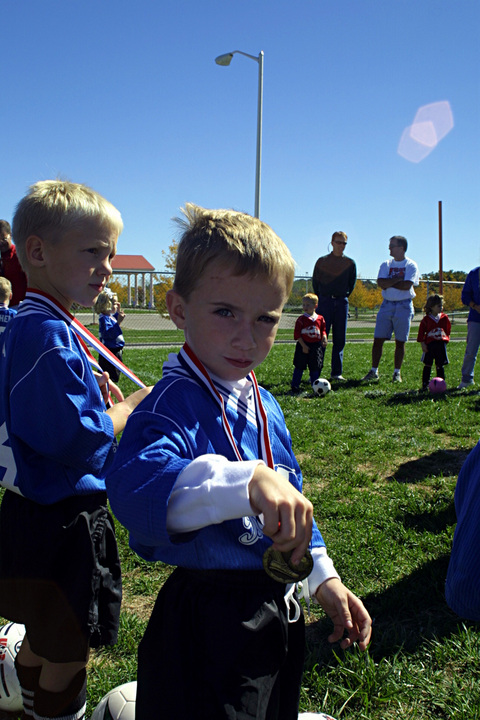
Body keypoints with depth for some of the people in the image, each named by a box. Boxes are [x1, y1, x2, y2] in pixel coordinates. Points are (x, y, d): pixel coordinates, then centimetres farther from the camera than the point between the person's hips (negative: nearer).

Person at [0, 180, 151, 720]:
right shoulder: (48, 334, -24)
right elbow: (76, 438, -27)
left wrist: (93, 395, 7)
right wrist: (131, 409, -12)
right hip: (61, 521, -10)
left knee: (44, 637, 27)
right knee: (68, 651, 9)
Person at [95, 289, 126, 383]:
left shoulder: (111, 316, 11)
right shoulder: (104, 318, -19)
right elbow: (109, 333, -31)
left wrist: (118, 311, 20)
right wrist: (118, 322, -35)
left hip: (115, 351, 10)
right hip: (110, 352, -10)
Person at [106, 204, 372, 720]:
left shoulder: (264, 406, 3)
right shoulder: (175, 403, -23)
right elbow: (135, 488, -44)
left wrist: (324, 578, 15)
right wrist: (249, 480, -56)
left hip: (278, 613, 8)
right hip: (211, 626, -8)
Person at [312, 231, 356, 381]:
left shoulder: (350, 263, 8)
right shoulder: (322, 261, 5)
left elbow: (352, 284, 15)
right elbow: (315, 282, 9)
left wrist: (344, 296, 11)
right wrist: (322, 298, 9)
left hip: (341, 302, 2)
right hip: (325, 301, -2)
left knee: (339, 339, 3)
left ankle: (336, 372, 9)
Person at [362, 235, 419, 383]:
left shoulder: (411, 265, -2)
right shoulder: (386, 265, 9)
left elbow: (407, 286, -16)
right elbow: (381, 283, -6)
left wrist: (389, 283, -7)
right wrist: (398, 279, -13)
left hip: (404, 306, -3)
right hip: (387, 304, 3)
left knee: (400, 341, 2)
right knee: (378, 339, -1)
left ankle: (397, 373, 12)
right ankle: (374, 371, 7)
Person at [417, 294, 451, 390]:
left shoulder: (445, 318, 5)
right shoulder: (426, 319, -3)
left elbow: (448, 330, 17)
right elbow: (421, 332, -2)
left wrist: (446, 339, 11)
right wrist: (422, 343, -7)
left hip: (441, 344, 2)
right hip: (429, 345, -2)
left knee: (440, 366, 6)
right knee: (427, 365, 3)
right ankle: (425, 384, 8)